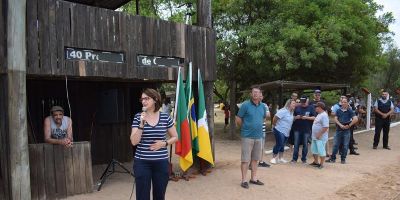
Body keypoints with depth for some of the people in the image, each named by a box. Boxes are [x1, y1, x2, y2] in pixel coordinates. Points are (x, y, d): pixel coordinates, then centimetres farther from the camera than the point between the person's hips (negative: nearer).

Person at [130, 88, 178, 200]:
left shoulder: (165, 117, -1)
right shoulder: (138, 117, -2)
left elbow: (175, 137, 8)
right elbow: (134, 142, -8)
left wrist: (164, 143, -10)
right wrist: (142, 124, -18)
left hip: (161, 162, 1)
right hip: (142, 163, 0)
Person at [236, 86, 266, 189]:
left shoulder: (263, 106, 8)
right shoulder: (245, 105, -9)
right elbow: (238, 119, -5)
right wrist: (245, 128, 4)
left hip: (259, 136, 6)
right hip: (247, 136, -5)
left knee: (255, 159, 14)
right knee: (245, 159, -1)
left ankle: (253, 178, 26)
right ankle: (244, 180, 7)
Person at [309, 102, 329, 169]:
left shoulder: (324, 115, -18)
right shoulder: (319, 115, 14)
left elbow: (326, 127, -25)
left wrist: (319, 134, -24)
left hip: (320, 137, -10)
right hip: (315, 137, 11)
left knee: (321, 151, -2)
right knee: (314, 150, 18)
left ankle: (321, 164, 8)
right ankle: (316, 162, 31)